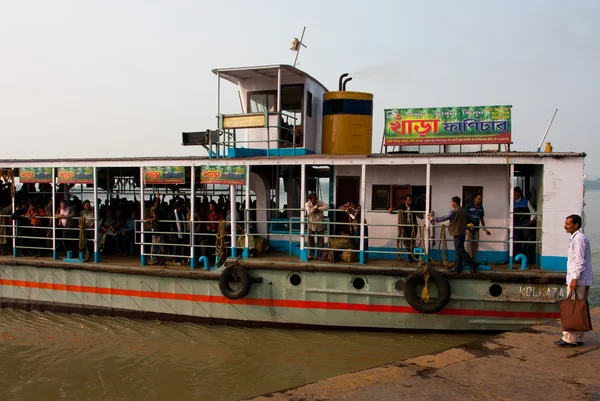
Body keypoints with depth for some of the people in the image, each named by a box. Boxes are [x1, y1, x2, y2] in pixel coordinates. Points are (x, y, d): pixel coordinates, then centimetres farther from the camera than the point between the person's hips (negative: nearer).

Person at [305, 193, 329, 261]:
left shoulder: (319, 202, -5)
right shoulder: (307, 204, -8)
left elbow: (327, 207, -17)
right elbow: (309, 212, -24)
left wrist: (318, 208, -20)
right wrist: (315, 207, -20)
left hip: (320, 225, 1)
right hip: (311, 225, -1)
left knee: (320, 241, 2)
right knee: (311, 240, -1)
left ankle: (319, 256, 10)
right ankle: (311, 255, 10)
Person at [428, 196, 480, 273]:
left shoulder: (455, 211, -16)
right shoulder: (463, 211, 12)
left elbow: (444, 218, -16)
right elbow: (466, 221, 21)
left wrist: (433, 219, -9)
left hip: (457, 233, -9)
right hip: (462, 233, 9)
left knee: (460, 251, -7)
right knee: (459, 251, 11)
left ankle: (473, 264, -8)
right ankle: (457, 268, 14)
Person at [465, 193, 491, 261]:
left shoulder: (481, 207, 9)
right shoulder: (468, 206, -7)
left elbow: (481, 218, 17)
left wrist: (485, 228, 16)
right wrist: (466, 224, -21)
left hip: (476, 228, 5)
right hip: (469, 228, -5)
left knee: (476, 244, 5)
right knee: (469, 243, -8)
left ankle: (474, 259, 12)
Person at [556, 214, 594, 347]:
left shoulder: (578, 239, -14)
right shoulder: (579, 237, 17)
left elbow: (580, 261, -20)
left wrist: (574, 278, -20)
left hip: (578, 280, -10)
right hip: (585, 280, 10)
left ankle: (569, 339, -2)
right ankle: (578, 338, 18)